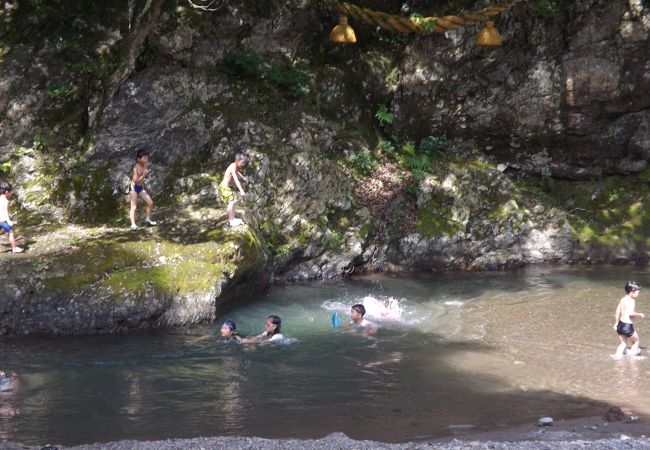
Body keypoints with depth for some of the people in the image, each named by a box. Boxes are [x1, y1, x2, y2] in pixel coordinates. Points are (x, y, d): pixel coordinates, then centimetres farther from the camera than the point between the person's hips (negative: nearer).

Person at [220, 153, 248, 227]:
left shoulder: (235, 166, 7)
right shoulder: (233, 168, -25)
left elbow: (237, 172, 31)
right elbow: (236, 180, -35)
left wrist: (243, 178, 48)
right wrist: (241, 190, -43)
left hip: (227, 187, 11)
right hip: (224, 187, -11)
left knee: (233, 202, 19)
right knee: (231, 202, -20)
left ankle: (232, 218, 30)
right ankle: (231, 221, -19)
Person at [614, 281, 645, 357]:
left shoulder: (622, 300, 9)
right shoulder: (632, 301, -14)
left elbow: (617, 312, 11)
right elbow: (630, 313, -27)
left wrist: (616, 323, 20)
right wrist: (639, 315, -12)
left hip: (620, 325, 7)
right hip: (628, 326, -7)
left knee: (623, 343, 20)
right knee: (636, 341, 15)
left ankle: (617, 355, 10)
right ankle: (632, 354, 11)